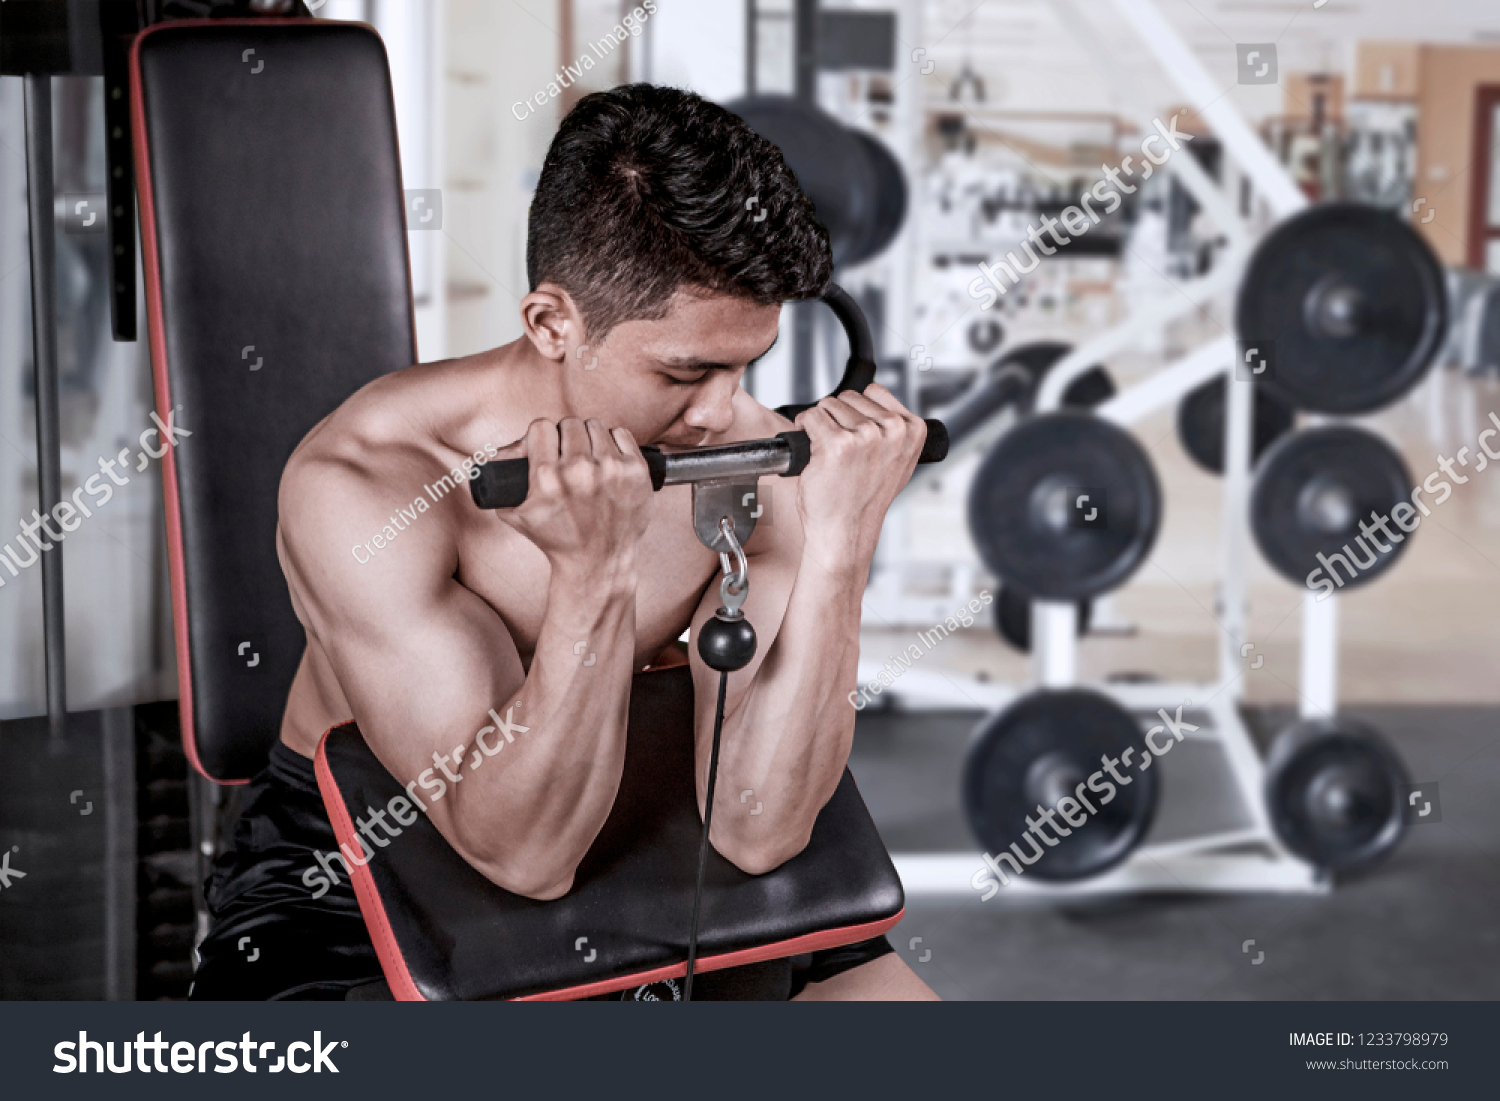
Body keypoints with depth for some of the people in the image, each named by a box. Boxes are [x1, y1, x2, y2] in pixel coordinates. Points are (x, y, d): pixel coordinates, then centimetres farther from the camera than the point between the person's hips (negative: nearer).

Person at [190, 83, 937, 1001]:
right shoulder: (361, 485, -26)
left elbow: (756, 830, -23)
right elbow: (524, 854, -30)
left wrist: (841, 541, -31)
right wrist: (593, 574, -43)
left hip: (616, 835, 4)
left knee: (889, 987, -9)